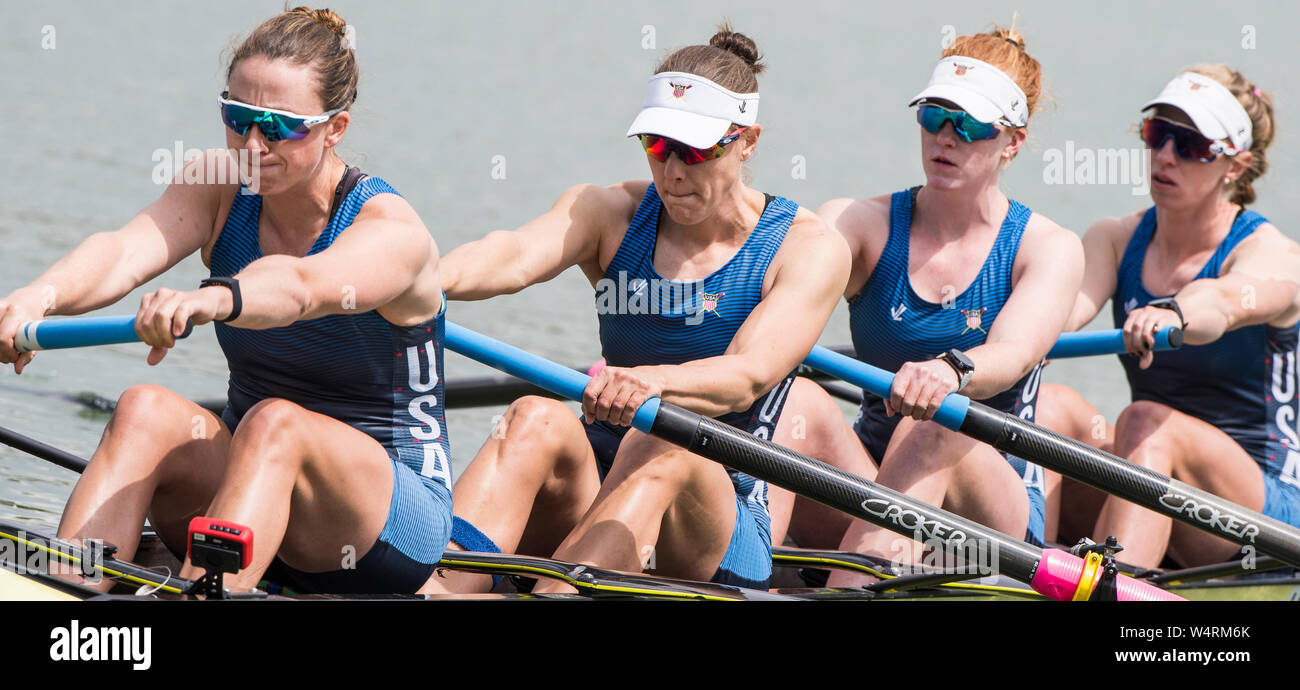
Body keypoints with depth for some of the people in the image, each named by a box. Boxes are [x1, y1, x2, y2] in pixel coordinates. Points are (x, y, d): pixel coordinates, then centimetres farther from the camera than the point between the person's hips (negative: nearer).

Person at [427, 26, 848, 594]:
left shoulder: (808, 249, -1)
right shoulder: (611, 214, 7)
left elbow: (749, 376, -20)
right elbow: (515, 257, -16)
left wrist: (651, 381, -43)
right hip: (594, 491, 2)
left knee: (660, 447, -36)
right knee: (537, 420, -31)